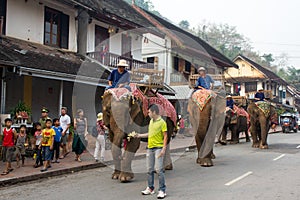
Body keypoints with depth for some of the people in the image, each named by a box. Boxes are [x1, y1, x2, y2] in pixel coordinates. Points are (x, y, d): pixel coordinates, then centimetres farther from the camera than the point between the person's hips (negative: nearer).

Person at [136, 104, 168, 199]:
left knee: (159, 169, -9)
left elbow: (165, 136, -12)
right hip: (150, 148, 8)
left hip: (158, 148, -8)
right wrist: (140, 135, 24)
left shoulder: (162, 122, -10)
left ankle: (162, 190, -1)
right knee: (150, 169, 13)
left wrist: (164, 149, -17)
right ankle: (150, 188, 24)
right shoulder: (151, 121, 13)